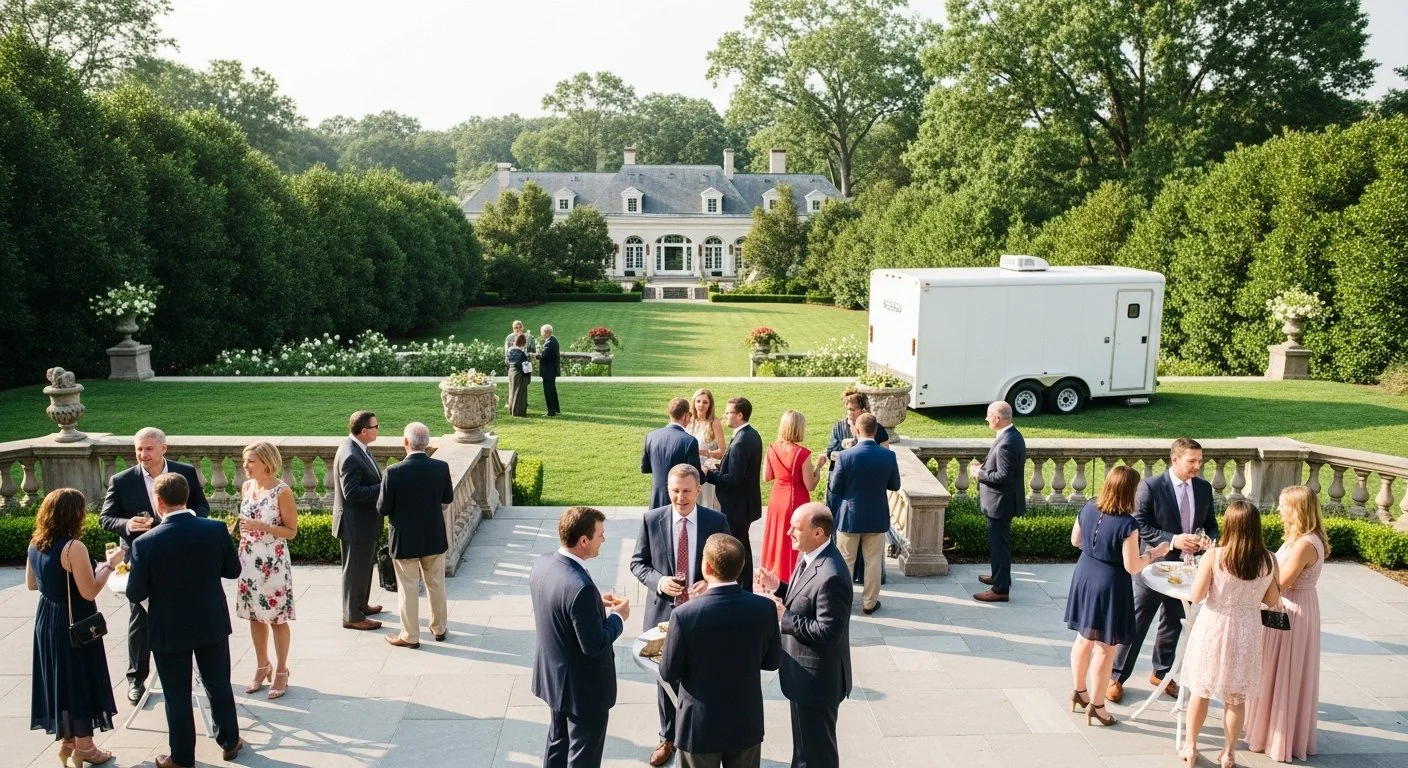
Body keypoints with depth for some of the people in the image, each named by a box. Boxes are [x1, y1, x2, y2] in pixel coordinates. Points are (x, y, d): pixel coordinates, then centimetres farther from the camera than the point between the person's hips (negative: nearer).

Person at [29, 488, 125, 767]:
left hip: (47, 620, 8)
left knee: (59, 677, 19)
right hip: (74, 624, -8)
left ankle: (67, 740, 32)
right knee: (79, 679, 6)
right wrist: (110, 564, -13)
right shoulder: (73, 547, -24)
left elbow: (31, 584, 14)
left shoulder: (35, 544, 1)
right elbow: (89, 592, -22)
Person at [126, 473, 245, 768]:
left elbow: (135, 594, -11)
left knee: (177, 695, 13)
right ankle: (229, 742, 32)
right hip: (212, 624, 2)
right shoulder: (216, 530, -13)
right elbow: (233, 570, 0)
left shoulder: (145, 543, -19)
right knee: (219, 685, 19)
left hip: (170, 631, -2)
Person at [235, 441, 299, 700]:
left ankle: (281, 672, 18)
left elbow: (292, 531, -11)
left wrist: (263, 527, -23)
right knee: (254, 615, 14)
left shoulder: (282, 492, -15)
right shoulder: (246, 487, 3)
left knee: (277, 618, 5)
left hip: (273, 563, -6)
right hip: (248, 561, 6)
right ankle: (262, 667, 29)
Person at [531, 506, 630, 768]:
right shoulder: (580, 587, -35)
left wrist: (597, 603, 5)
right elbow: (594, 645, -27)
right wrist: (618, 617, -12)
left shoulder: (543, 564, -8)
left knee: (557, 743, 27)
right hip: (583, 686, -8)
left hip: (552, 675, 8)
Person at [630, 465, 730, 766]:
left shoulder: (717, 521, -8)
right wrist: (658, 581, -20)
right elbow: (638, 562, -1)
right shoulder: (651, 520, -7)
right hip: (664, 611, 1)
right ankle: (668, 738, 36)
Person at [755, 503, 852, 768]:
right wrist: (778, 587, -3)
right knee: (805, 741, 27)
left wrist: (783, 617, -24)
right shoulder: (811, 558, 1)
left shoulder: (831, 576, -31)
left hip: (817, 679, -10)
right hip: (805, 673, 10)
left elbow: (827, 632, -30)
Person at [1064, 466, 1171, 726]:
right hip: (1109, 586, -6)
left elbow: (1075, 541, 9)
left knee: (1084, 638, 22)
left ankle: (1079, 691, 36)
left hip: (1084, 578, 7)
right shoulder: (1127, 524, -24)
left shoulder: (1088, 508, -5)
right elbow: (1132, 567, -18)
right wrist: (1154, 553, -3)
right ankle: (1096, 704, 18)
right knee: (1105, 647, 8)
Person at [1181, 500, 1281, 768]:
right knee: (1236, 697, 15)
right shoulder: (1268, 560, -10)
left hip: (1214, 628, -2)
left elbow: (1196, 596, -13)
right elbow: (1273, 600, 1)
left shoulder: (1214, 556, -19)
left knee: (1200, 690, 15)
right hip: (1246, 632, 2)